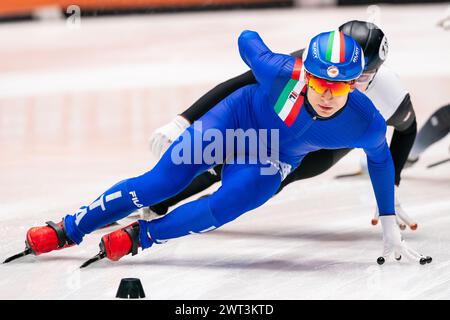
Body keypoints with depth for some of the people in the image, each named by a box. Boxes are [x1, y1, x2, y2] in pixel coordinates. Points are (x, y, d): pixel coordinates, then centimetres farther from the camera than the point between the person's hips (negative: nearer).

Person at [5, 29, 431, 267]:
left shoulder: (367, 124, -30)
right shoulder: (281, 71, -36)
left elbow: (380, 158, -6)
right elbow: (247, 39, -14)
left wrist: (390, 229, 0)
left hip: (269, 163, 1)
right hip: (236, 118, -1)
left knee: (222, 208, -24)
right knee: (158, 184, -9)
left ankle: (137, 238, -6)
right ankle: (66, 231, 3)